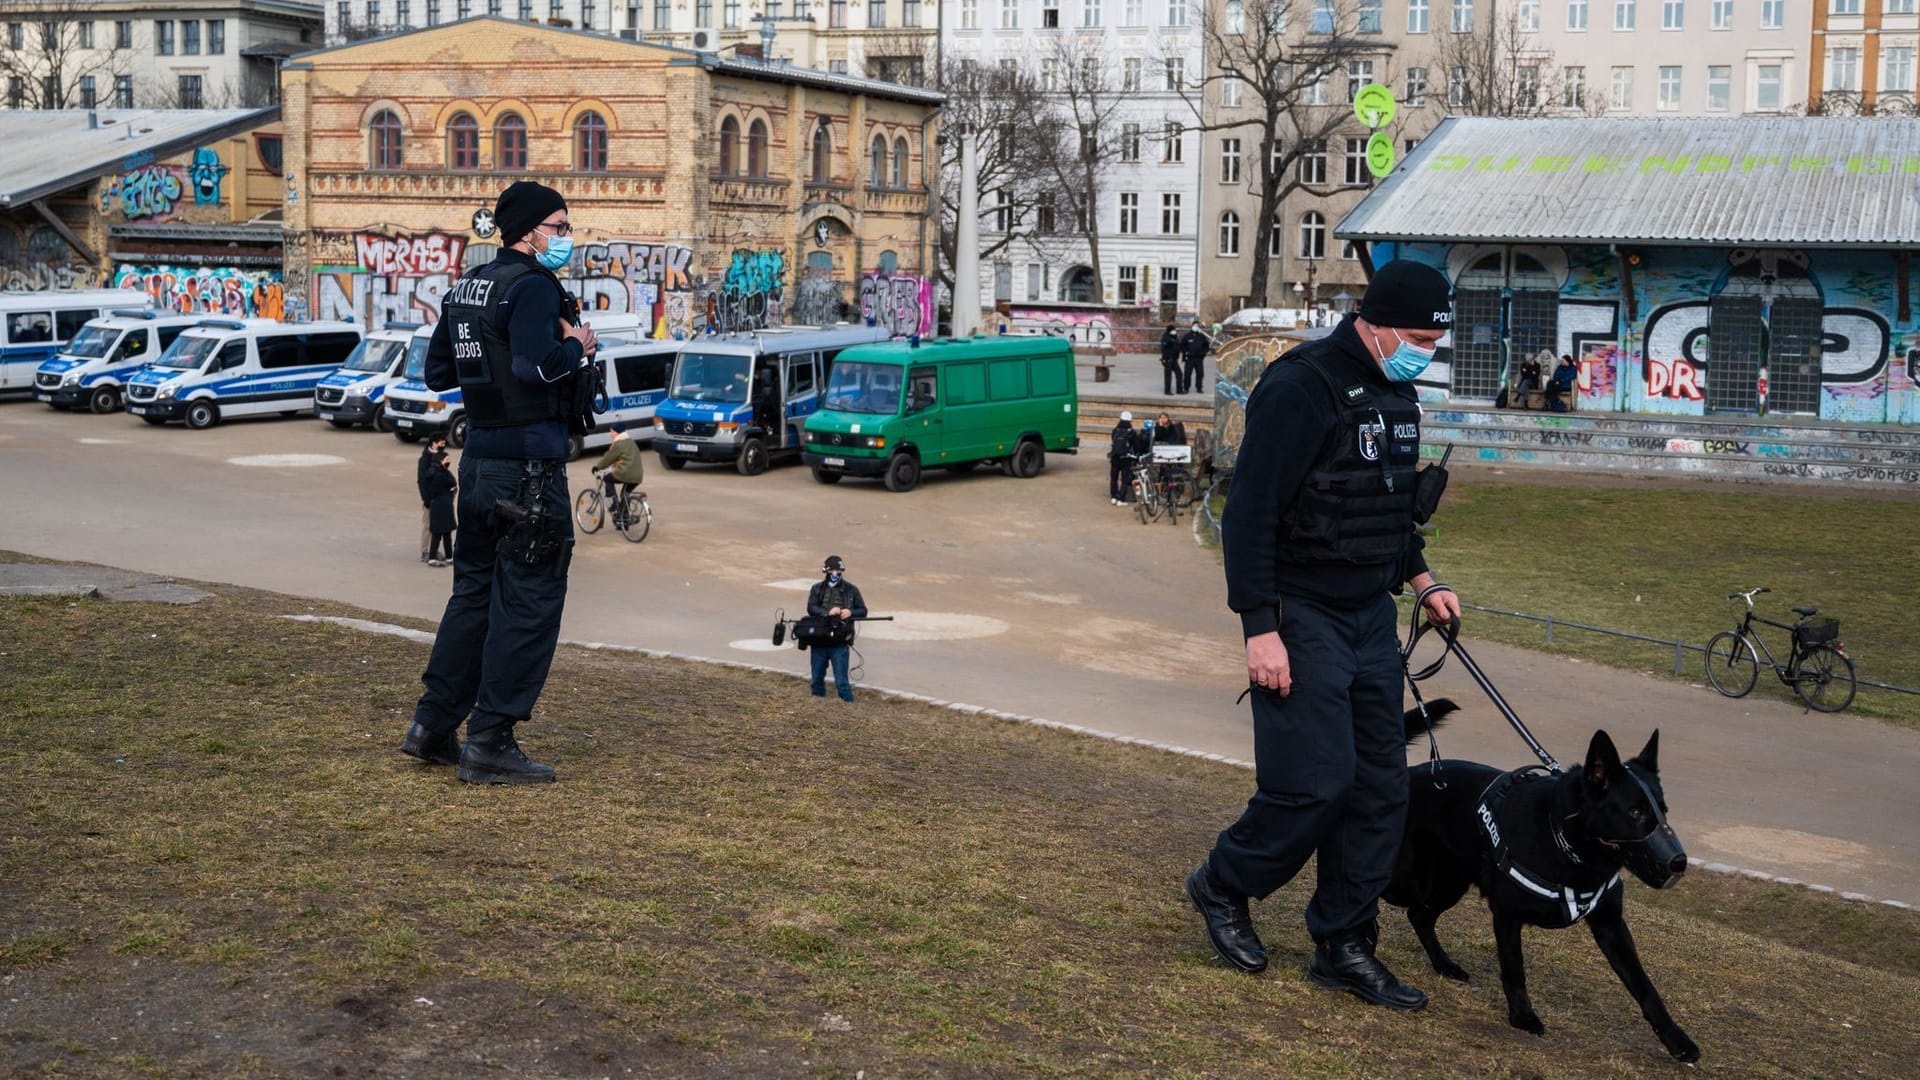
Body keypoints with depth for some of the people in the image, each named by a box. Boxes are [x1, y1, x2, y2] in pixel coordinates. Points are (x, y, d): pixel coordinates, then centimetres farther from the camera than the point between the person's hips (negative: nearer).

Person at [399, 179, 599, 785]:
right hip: (530, 465, -9)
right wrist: (578, 348, -12)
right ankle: (491, 743, 0)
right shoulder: (532, 287, -13)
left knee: (474, 591, 18)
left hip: (480, 460, 9)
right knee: (528, 602, -3)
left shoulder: (466, 288, 16)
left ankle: (434, 726, 22)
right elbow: (536, 365, -29)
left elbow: (437, 373, 21)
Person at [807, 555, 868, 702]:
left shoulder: (851, 590, 3)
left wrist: (851, 612, -16)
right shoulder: (817, 589, 5)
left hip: (840, 642, -3)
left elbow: (863, 611, 6)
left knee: (841, 681, -7)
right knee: (817, 679, 14)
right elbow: (811, 608, -8)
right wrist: (828, 612, -24)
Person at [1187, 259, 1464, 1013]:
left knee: (1380, 784, 7)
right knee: (1316, 780, -9)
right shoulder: (1301, 389, -18)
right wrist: (1261, 629, -22)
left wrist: (1420, 580, 15)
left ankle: (1343, 947, 18)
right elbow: (1249, 513, -20)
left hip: (1371, 613, 9)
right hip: (1301, 614, -9)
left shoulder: (1396, 393, 10)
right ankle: (1222, 887, 17)